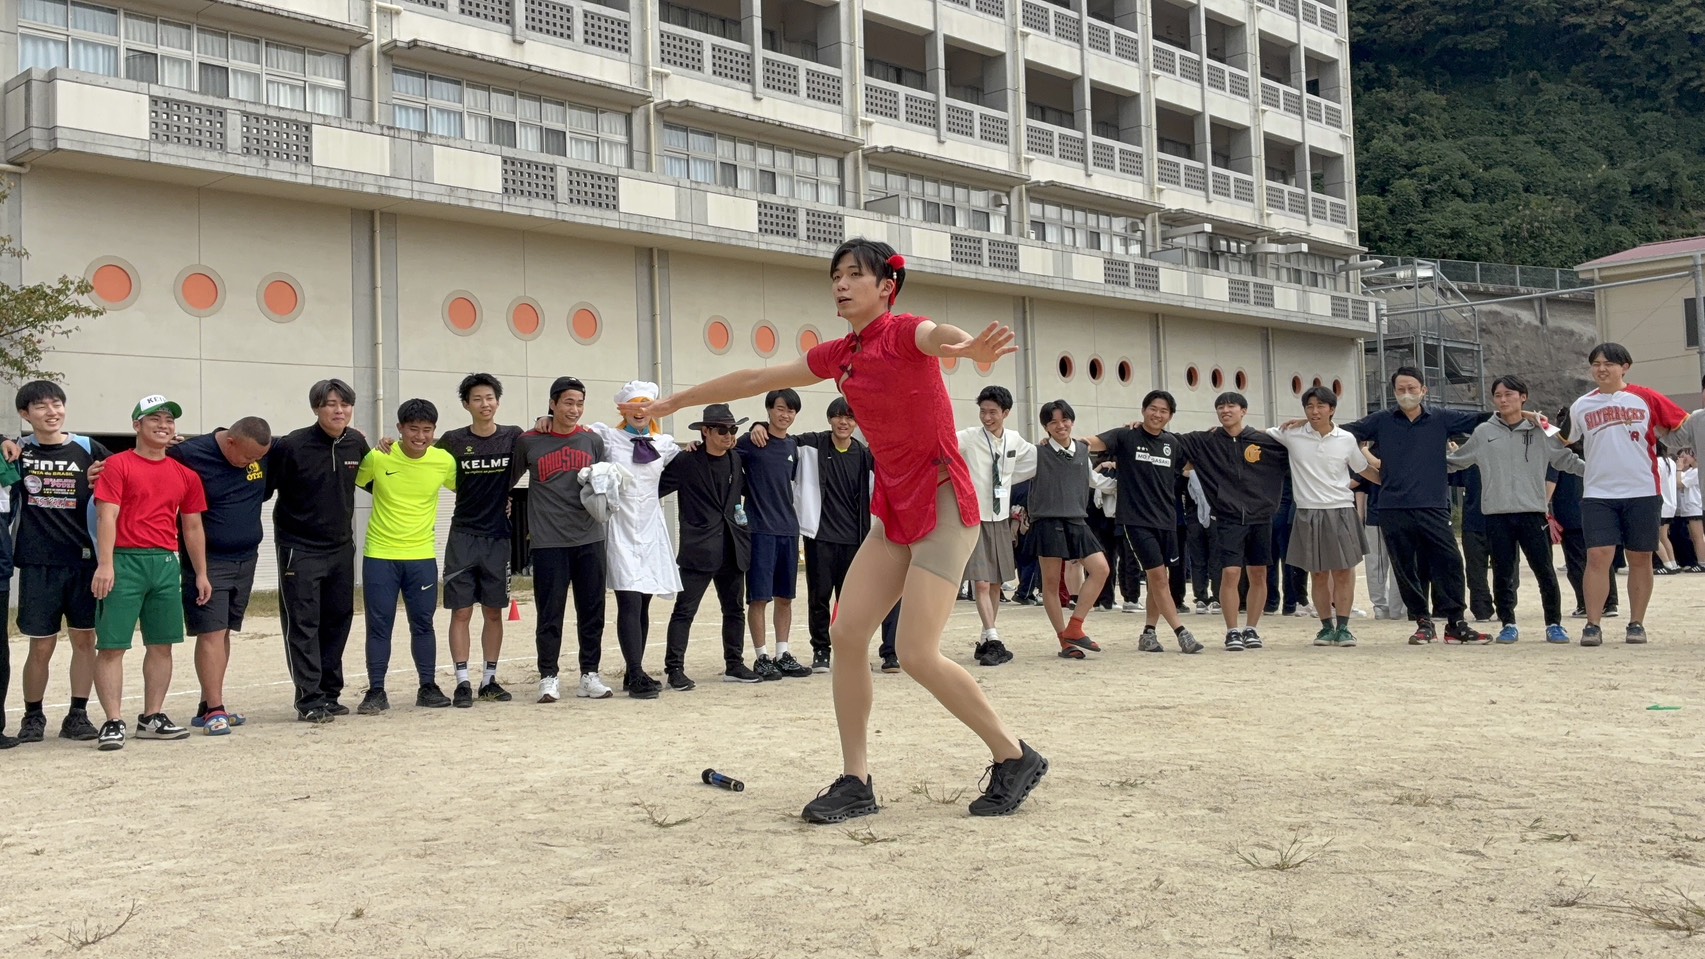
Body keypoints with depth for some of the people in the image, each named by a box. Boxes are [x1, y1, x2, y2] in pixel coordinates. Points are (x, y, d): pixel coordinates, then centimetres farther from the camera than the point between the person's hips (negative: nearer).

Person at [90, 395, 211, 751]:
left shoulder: (185, 475, 13)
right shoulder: (119, 465, -1)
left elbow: (193, 526, 18)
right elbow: (107, 516, -9)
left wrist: (201, 573, 15)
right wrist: (105, 564, -18)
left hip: (167, 563, 5)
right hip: (125, 561, -5)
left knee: (162, 643, 8)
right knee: (111, 644, -6)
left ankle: (152, 718, 17)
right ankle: (113, 722, -3)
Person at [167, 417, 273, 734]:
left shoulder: (265, 455, 1)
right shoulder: (189, 455, -15)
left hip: (246, 561, 6)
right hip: (207, 561, -6)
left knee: (224, 633, 9)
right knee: (211, 633, -9)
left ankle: (208, 706, 16)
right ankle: (214, 709, -7)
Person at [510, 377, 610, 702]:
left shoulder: (593, 441, 8)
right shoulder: (529, 442, 1)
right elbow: (509, 480, 12)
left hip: (589, 540, 3)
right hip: (548, 542, -2)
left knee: (592, 611, 6)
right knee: (550, 613, 0)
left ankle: (589, 675, 16)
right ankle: (548, 678, 10)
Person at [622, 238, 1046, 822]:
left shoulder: (904, 333, -11)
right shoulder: (838, 356, 11)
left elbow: (938, 335, -37)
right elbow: (758, 379, 22)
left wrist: (971, 347, -62)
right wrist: (676, 401, 30)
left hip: (943, 504, -8)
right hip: (894, 510, 8)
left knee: (916, 653, -13)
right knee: (846, 633, -1)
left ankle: (1016, 759, 4)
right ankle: (855, 782, 7)